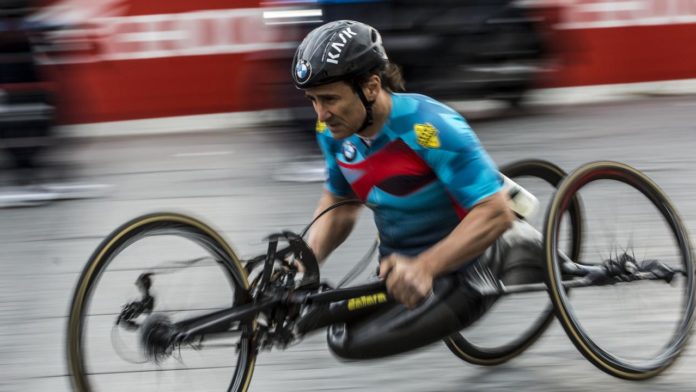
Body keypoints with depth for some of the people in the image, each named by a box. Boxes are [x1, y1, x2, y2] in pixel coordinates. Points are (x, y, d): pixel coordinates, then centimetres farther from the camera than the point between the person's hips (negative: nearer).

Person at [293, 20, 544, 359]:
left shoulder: (429, 128, -27)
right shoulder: (334, 132, -5)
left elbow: (495, 212, -29)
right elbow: (339, 204, 13)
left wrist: (424, 266, -40)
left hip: (463, 274, -8)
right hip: (400, 268, 8)